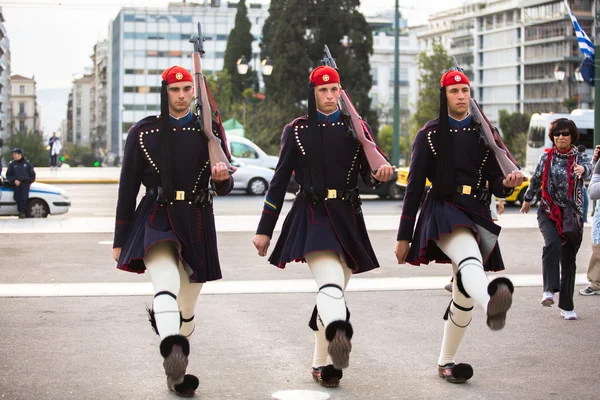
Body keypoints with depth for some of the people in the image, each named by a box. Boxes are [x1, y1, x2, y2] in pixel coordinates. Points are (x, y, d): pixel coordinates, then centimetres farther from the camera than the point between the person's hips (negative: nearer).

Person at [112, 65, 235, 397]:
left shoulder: (210, 130, 10)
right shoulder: (143, 132, 4)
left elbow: (224, 188, 10)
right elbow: (127, 188, 6)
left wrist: (222, 178, -16)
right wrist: (120, 241, 5)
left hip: (197, 224, 3)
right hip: (156, 221, -3)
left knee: (187, 309, 9)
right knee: (166, 285, -31)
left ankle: (175, 374, 27)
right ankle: (175, 352, -53)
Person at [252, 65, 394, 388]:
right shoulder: (297, 130, 4)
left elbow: (369, 172, 4)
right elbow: (280, 181, 5)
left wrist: (381, 174, -23)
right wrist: (264, 230, 4)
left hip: (348, 218, 3)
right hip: (313, 216, -3)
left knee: (335, 290, 9)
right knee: (331, 284, -27)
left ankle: (321, 363, 20)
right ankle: (339, 335, -53)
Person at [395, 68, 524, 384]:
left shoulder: (484, 133, 11)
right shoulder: (429, 135, 1)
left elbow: (495, 183, 9)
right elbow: (414, 187, 0)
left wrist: (507, 183, -17)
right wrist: (404, 237, -1)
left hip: (477, 215, 5)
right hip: (442, 212, -5)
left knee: (464, 296, 8)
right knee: (471, 259, -37)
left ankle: (446, 362, 23)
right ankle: (492, 304, -70)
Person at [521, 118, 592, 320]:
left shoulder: (579, 157, -1)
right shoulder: (547, 157, 3)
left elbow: (588, 167, -25)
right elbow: (536, 179, 19)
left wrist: (582, 169, -49)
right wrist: (527, 199, 31)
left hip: (573, 214, 0)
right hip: (548, 212, 0)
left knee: (569, 261, 6)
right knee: (552, 243, -30)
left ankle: (566, 306, 14)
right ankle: (549, 290, -33)